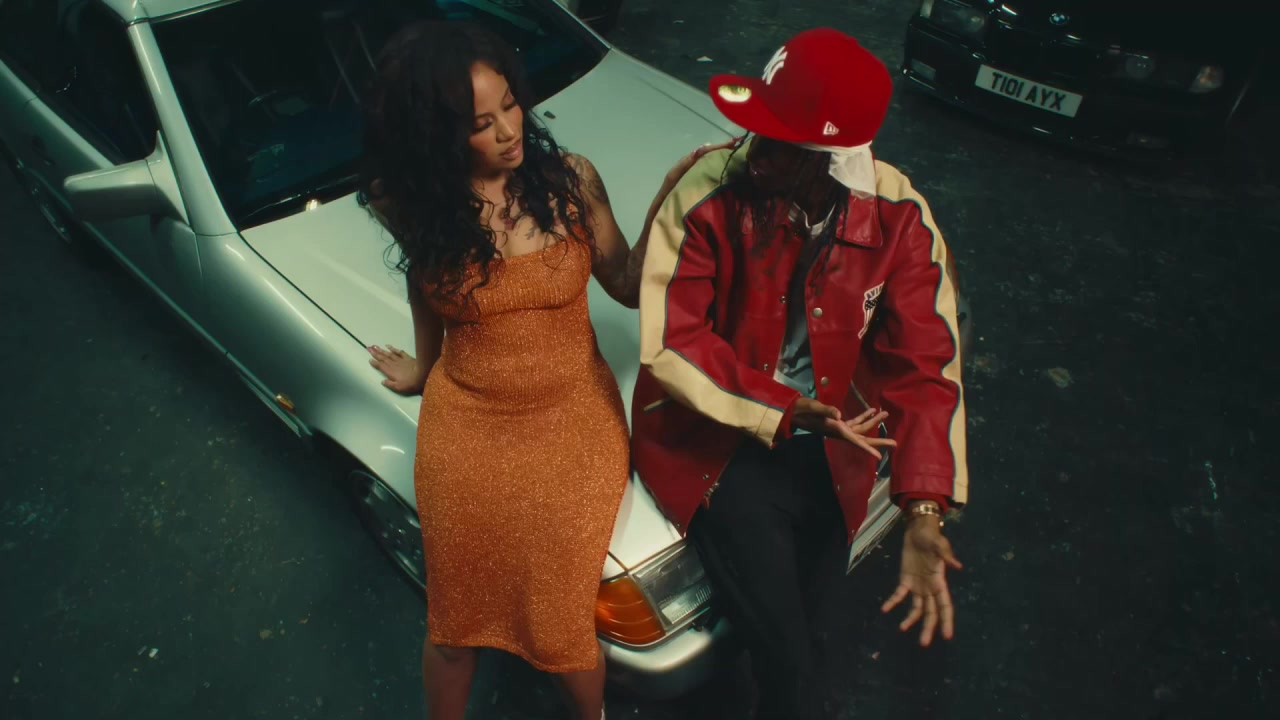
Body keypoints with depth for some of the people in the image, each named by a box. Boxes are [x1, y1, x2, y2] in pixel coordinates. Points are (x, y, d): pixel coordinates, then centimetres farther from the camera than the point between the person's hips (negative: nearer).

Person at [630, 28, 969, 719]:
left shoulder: (898, 217, -15)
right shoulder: (708, 196, -23)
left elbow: (923, 364, -15)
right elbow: (670, 343, -20)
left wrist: (923, 513, -24)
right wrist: (786, 412, -25)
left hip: (828, 445, 3)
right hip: (714, 437, -3)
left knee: (808, 621, 19)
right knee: (788, 658, -4)